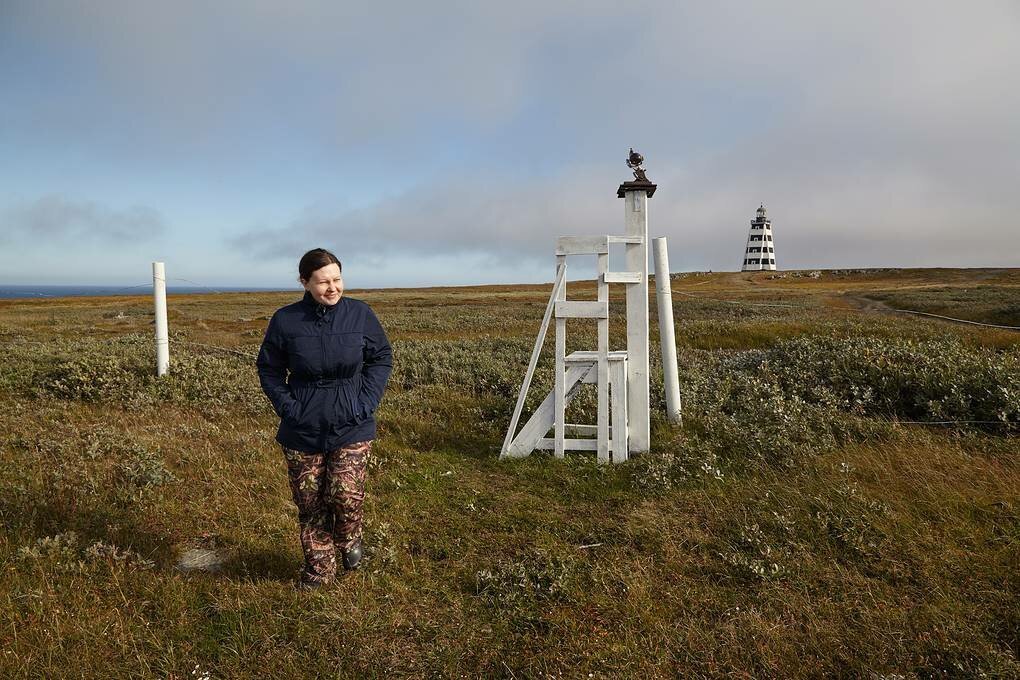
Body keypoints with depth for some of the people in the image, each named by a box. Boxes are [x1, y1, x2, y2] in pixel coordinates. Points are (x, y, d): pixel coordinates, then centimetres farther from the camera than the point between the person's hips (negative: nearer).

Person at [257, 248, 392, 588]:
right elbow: (269, 369, 7)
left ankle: (349, 539, 24)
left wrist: (367, 401, -4)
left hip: (351, 425, -1)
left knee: (346, 494, -11)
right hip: (302, 429, 1)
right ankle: (319, 568, 31)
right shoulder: (286, 320, -6)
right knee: (309, 502, 10)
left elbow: (382, 357, 6)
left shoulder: (360, 314, -5)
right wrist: (287, 407, -5)